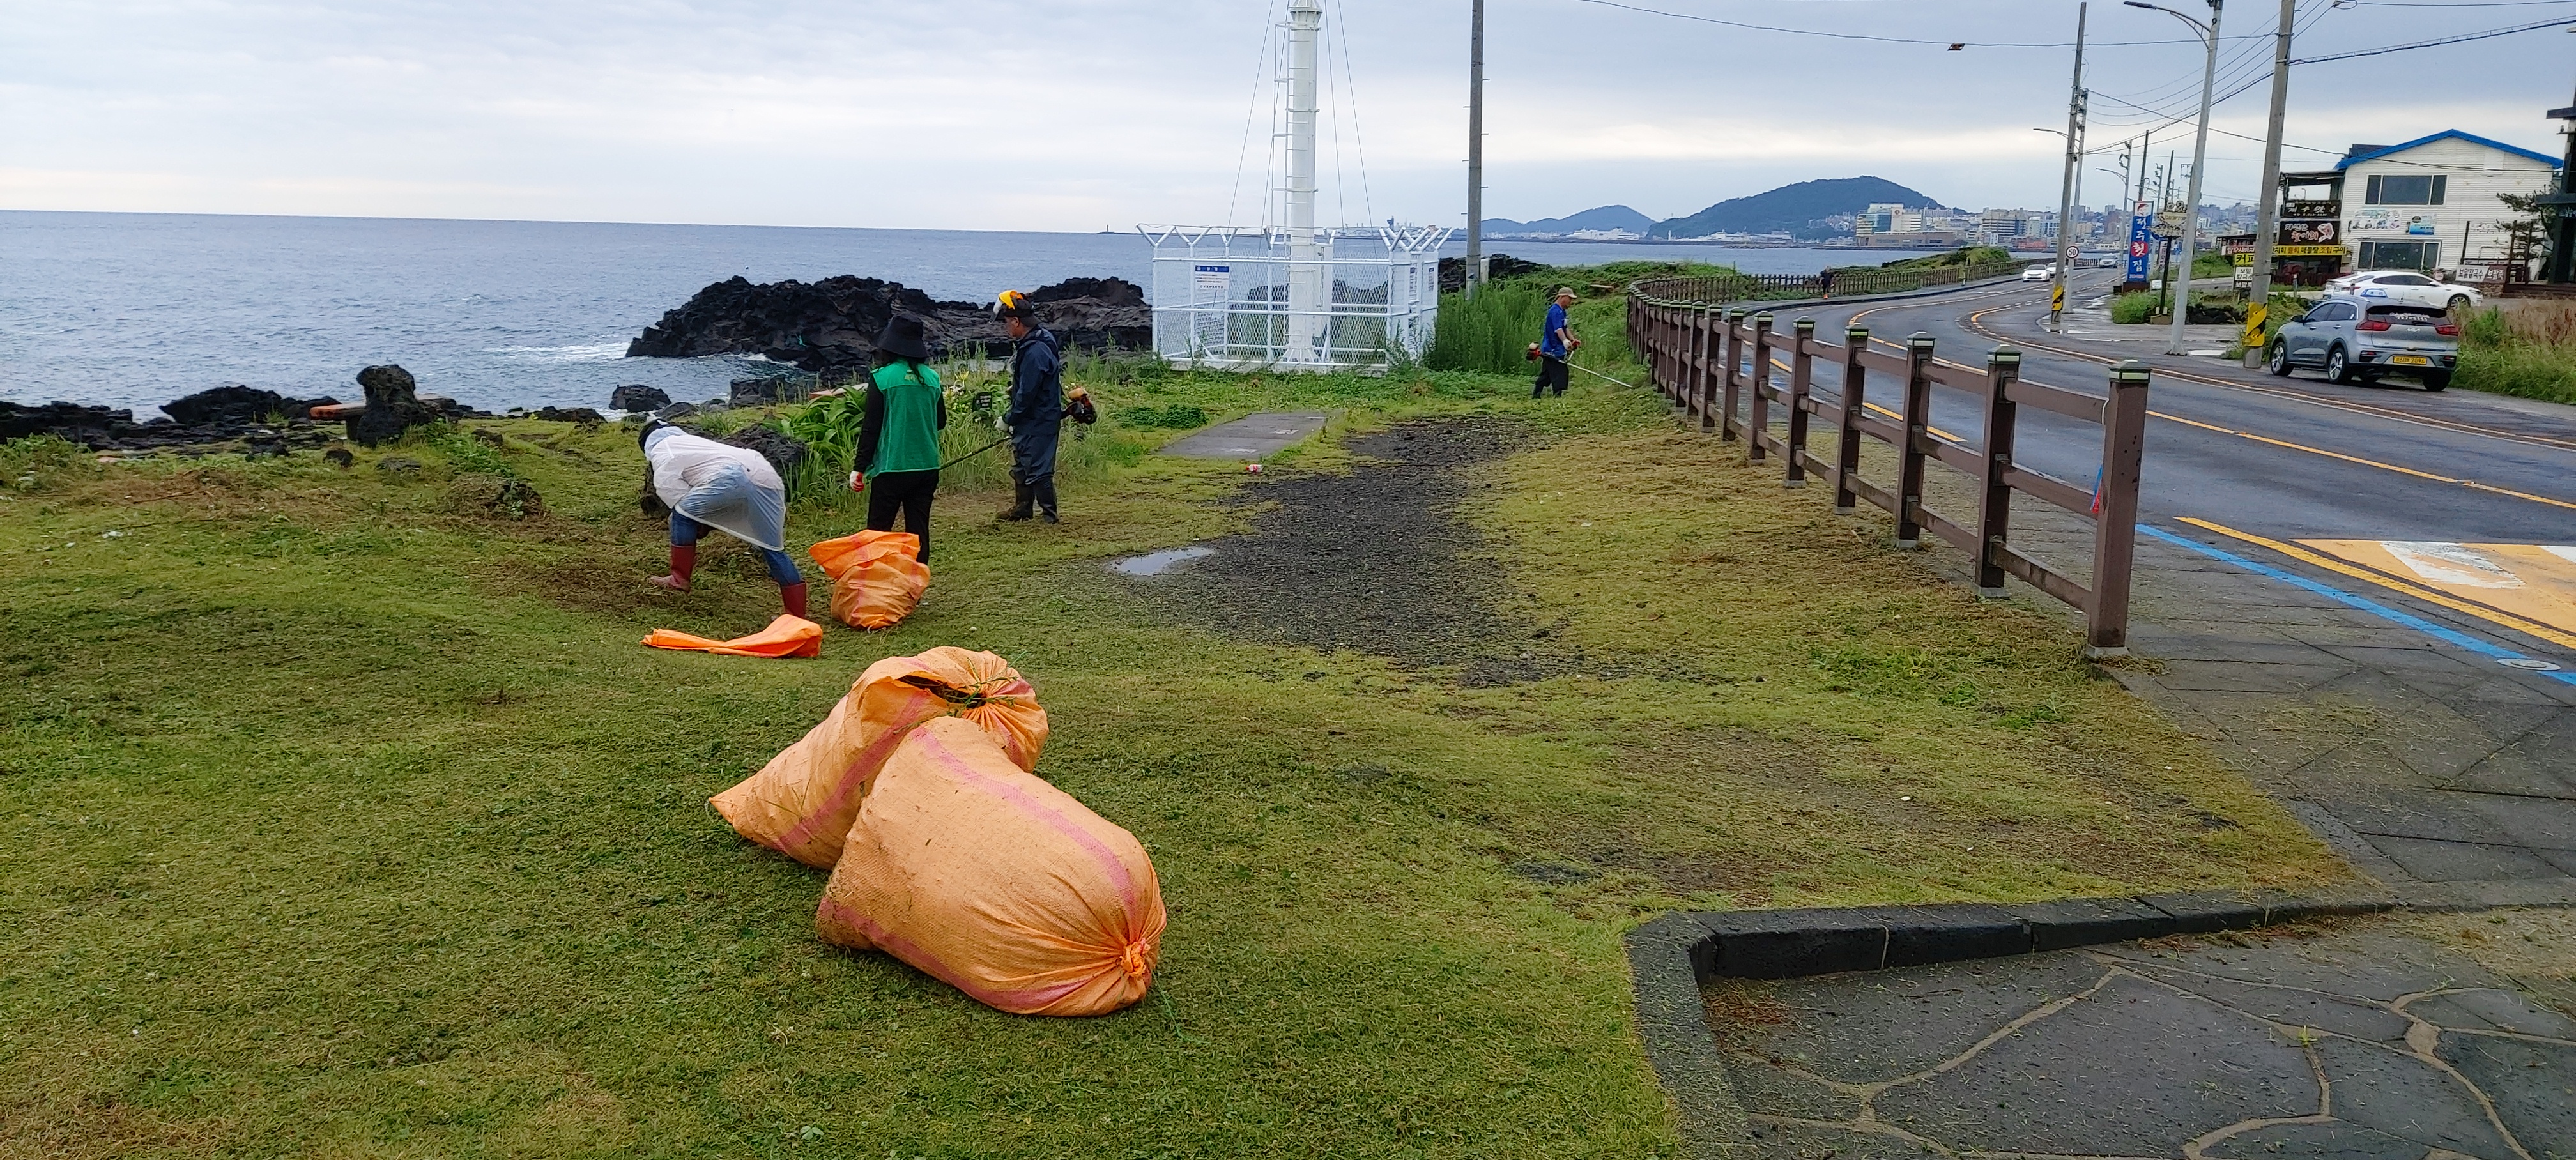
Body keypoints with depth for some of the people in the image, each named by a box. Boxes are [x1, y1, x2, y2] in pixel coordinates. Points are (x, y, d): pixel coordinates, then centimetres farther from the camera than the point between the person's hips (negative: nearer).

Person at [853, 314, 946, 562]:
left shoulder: (882, 377, -9)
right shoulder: (932, 378, 3)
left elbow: (870, 427, -8)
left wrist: (860, 467, -2)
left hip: (891, 468, -4)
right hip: (927, 467, 4)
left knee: (878, 531, 4)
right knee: (918, 530, 10)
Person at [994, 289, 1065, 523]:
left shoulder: (1035, 352, -25)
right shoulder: (1035, 341, 7)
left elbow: (1027, 395, -23)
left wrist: (1008, 419, -10)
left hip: (1039, 422, -11)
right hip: (1028, 419, 11)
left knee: (1037, 468, -3)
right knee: (1021, 464, 20)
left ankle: (1048, 513, 7)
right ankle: (1022, 508, 32)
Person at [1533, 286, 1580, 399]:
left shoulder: (1561, 311, 18)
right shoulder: (1555, 311, -17)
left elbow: (1565, 328, 23)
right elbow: (1558, 329, -29)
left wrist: (1573, 340, 11)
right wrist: (1565, 341, -41)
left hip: (1549, 350, 11)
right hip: (1553, 351, -11)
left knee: (1546, 375, 13)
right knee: (1559, 376, -10)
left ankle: (1535, 396, 18)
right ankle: (1558, 398, -8)